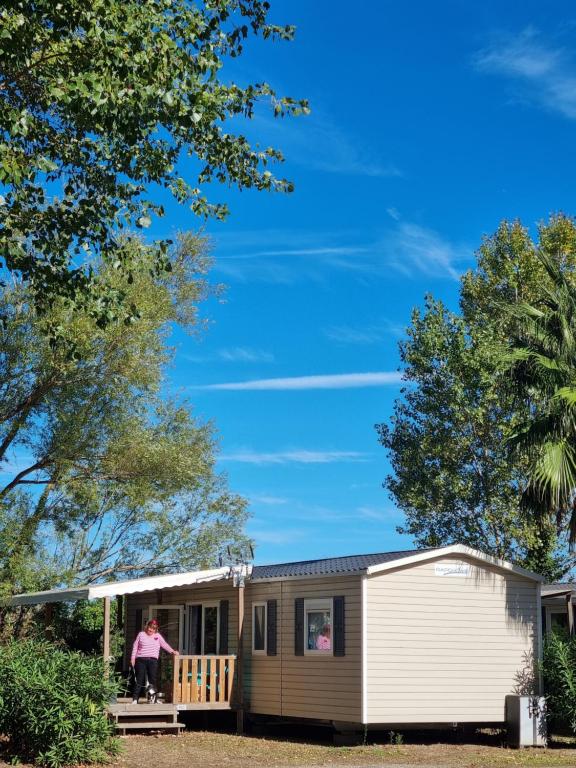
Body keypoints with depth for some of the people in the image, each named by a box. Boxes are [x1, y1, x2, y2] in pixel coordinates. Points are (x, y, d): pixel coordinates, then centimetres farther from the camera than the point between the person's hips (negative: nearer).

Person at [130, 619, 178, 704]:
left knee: (153, 679, 0)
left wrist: (172, 651, -3)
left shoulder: (158, 636, 14)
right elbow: (135, 646, 8)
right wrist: (133, 658, 1)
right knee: (139, 680, -4)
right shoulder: (141, 634, 9)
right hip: (141, 659, -2)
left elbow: (164, 644, 10)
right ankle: (135, 698, -5)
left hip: (153, 660, 2)